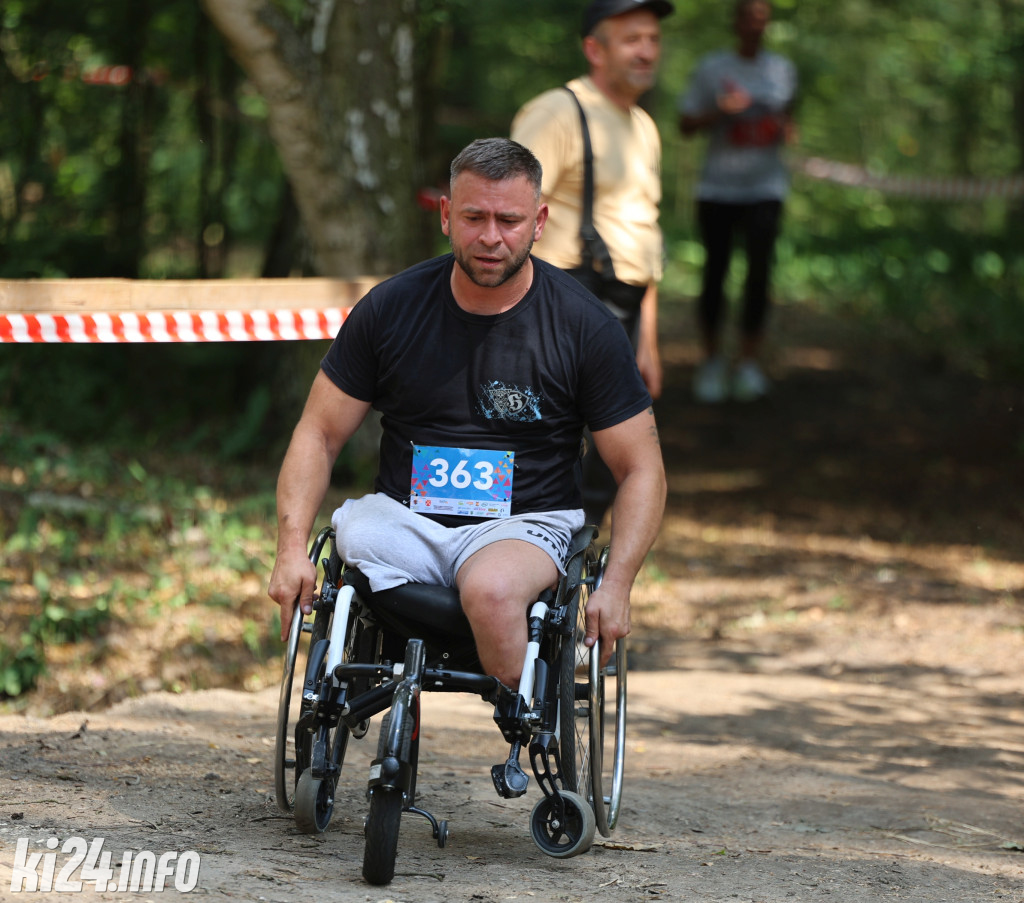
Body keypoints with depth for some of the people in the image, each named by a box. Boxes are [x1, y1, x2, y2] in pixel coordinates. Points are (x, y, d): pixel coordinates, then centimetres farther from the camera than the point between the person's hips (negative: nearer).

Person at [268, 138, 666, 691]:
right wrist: (292, 550, -9)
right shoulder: (391, 308, 2)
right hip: (402, 516, 2)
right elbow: (319, 436, 6)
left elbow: (641, 469, 1)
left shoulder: (585, 327, -3)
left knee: (491, 590, -36)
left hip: (525, 525, -2)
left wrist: (616, 585, -13)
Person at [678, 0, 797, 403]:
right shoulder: (711, 68, 0)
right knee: (715, 271, 2)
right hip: (718, 185, -1)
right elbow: (686, 124, 1)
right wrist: (721, 111, -16)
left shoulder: (782, 69, 10)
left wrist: (785, 129, 4)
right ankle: (712, 361, 18)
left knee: (759, 268, -11)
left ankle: (750, 363, -3)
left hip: (764, 186, 1)